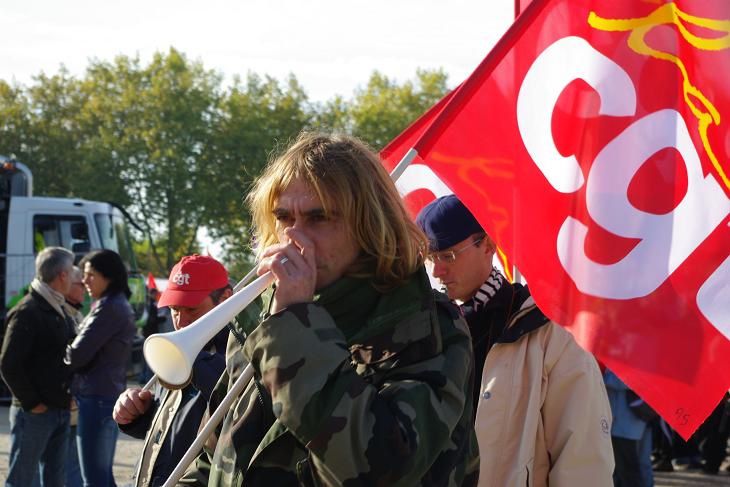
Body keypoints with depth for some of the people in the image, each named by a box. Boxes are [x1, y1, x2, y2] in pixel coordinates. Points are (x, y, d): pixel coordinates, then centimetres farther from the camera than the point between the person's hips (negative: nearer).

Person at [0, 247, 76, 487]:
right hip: (35, 413, -8)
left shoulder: (60, 312, 13)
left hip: (60, 410, 9)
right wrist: (31, 402, -15)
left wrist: (67, 398, 9)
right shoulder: (27, 312, -14)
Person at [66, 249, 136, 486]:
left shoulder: (109, 308, -15)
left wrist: (59, 356, 4)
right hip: (111, 395, 10)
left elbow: (78, 355, -16)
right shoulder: (121, 306, 16)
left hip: (96, 398, -10)